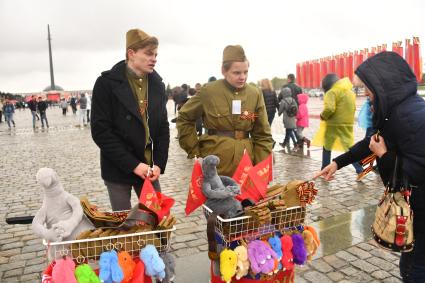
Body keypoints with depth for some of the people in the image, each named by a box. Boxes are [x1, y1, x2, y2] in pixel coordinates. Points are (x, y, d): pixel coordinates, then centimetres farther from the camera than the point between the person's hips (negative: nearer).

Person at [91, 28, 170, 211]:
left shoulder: (157, 83, 5)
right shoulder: (107, 83, -9)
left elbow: (163, 127, 6)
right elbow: (100, 131, -13)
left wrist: (159, 163, -6)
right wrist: (133, 164, -17)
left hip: (149, 169, 4)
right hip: (118, 169, -4)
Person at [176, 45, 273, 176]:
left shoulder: (255, 94, 2)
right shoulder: (208, 91, -7)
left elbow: (262, 136, 4)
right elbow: (184, 118, 6)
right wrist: (194, 150, -1)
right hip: (213, 165, -2)